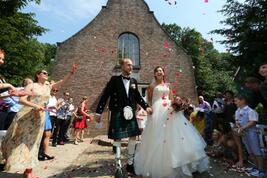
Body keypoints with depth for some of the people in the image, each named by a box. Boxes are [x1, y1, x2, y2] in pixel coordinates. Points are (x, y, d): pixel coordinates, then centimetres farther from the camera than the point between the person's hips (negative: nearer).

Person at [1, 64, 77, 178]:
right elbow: (21, 100, -9)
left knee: (31, 143, 9)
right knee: (17, 141, 6)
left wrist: (71, 72, -8)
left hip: (39, 118, 4)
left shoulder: (48, 87, 9)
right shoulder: (31, 86, -1)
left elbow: (62, 82, 1)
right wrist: (35, 106, -23)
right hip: (26, 115, -3)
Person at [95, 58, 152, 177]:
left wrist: (146, 107, 2)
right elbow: (105, 96, -6)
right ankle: (118, 167, 23)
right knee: (117, 139, 4)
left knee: (133, 137, 11)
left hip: (130, 113, 5)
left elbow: (138, 97, 15)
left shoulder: (133, 81, 9)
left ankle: (130, 164, 33)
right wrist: (98, 112, -8)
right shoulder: (114, 79, -4)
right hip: (117, 114, -5)